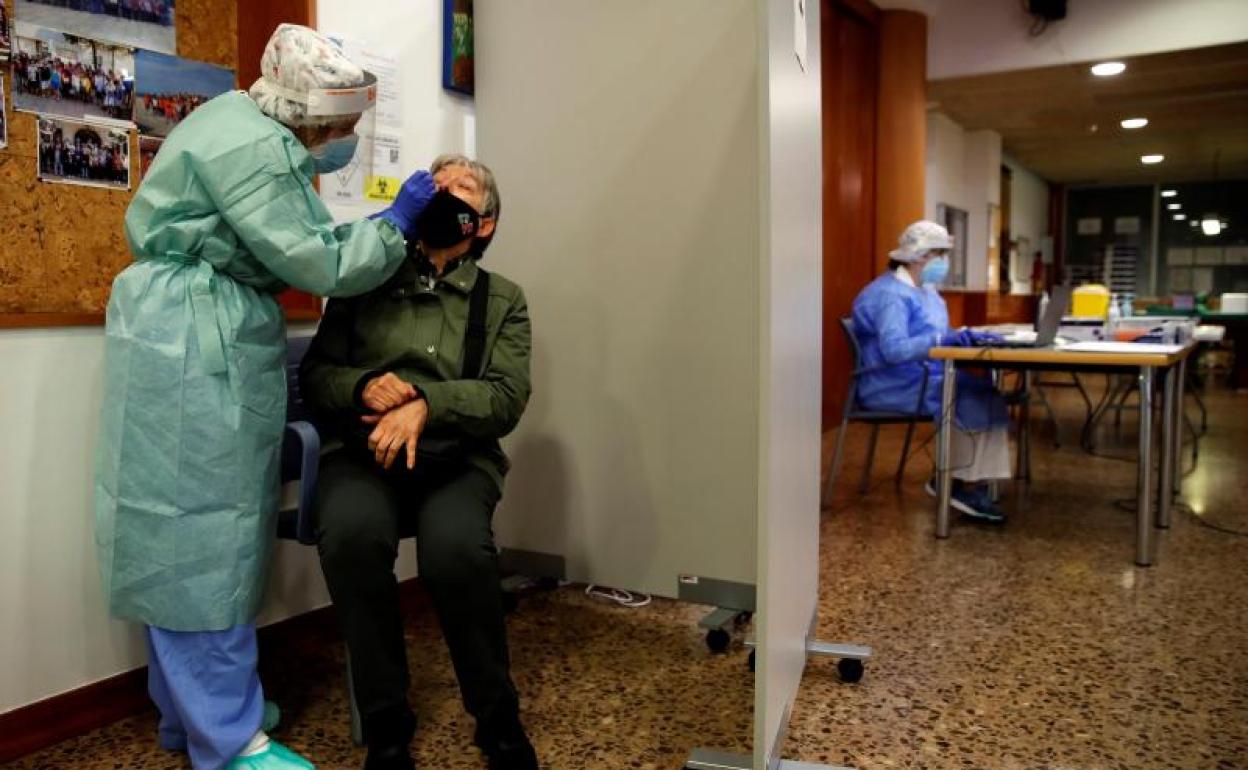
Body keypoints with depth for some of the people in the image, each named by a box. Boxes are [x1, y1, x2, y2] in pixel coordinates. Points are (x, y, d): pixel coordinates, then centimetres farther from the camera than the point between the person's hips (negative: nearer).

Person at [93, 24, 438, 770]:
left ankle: (192, 706, 27)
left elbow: (286, 245, 15)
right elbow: (317, 264, -17)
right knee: (202, 531, -5)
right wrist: (395, 222, -7)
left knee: (199, 530, 14)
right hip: (193, 342, -10)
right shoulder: (251, 149, -18)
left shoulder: (254, 125, 14)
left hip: (214, 338, 10)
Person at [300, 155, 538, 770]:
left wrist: (424, 403, -17)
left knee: (456, 546, -34)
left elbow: (507, 397, 0)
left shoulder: (502, 299, 14)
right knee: (351, 532, -34)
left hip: (458, 459, -1)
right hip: (363, 452, 1)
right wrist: (364, 387, -9)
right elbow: (314, 373, 13)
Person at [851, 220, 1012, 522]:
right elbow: (893, 349, -28)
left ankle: (972, 482, -10)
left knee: (985, 394, -11)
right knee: (971, 402, -22)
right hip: (894, 386, -9)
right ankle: (964, 485, -8)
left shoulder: (926, 291, 17)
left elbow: (936, 338, 19)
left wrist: (967, 336, 0)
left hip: (925, 378, 10)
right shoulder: (890, 294, -16)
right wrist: (946, 339, -30)